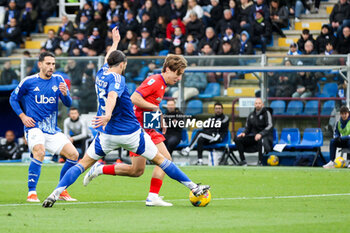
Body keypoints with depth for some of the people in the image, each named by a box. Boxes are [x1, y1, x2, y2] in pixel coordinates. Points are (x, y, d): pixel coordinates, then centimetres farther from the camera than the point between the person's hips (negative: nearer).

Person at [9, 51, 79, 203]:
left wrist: (65, 94, -20)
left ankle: (61, 191, 8)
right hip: (34, 127, -5)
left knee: (73, 155, -6)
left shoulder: (58, 80, 7)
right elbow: (13, 98, 11)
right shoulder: (28, 82, -1)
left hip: (53, 130, 5)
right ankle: (32, 193, -28)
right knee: (39, 152, -32)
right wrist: (22, 116, -2)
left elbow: (68, 104, 2)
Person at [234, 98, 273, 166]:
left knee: (261, 140, -43)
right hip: (253, 136, 6)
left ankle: (260, 161, -36)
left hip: (265, 136, -6)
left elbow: (270, 126, -16)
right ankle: (243, 161, -10)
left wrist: (261, 134, -31)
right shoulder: (251, 115, 14)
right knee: (238, 139, -12)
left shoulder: (266, 113, -4)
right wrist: (244, 133, -1)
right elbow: (248, 127, 22)